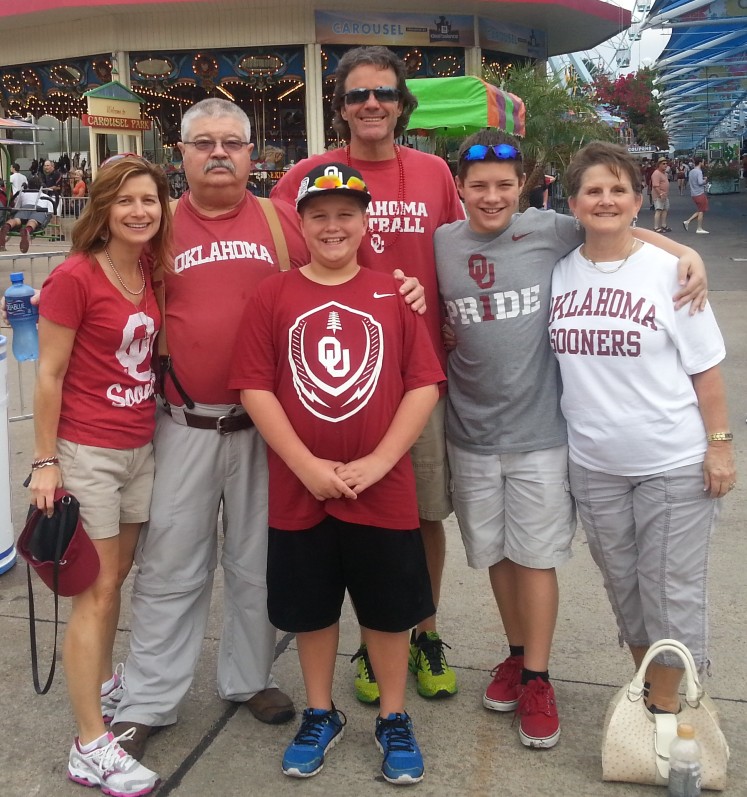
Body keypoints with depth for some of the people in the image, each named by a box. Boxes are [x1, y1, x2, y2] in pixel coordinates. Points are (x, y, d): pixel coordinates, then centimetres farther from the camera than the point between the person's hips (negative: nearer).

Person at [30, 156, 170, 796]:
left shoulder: (153, 274, 6)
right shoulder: (75, 276, -14)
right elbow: (49, 373, -12)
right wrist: (45, 461, -11)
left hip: (141, 448, 6)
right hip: (86, 451, -6)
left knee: (117, 577, 18)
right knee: (96, 590, -1)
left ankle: (105, 685, 38)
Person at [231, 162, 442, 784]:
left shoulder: (395, 294, 0)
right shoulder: (273, 296, -1)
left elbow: (425, 384, -4)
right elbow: (255, 387, -5)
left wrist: (379, 461, -12)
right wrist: (307, 465, -13)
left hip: (385, 491, 0)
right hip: (299, 492, 1)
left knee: (389, 610, 13)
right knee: (310, 609, 15)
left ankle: (394, 720, 33)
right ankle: (321, 715, 37)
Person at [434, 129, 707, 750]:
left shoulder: (551, 231, -6)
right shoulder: (441, 244, 1)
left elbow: (620, 231, 6)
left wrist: (687, 252, -7)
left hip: (540, 429, -3)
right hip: (472, 431, 3)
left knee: (535, 556, 4)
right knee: (496, 553, 15)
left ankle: (536, 677, 20)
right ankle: (517, 653, 35)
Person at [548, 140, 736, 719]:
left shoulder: (668, 270, -7)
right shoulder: (558, 273, 1)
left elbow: (705, 366, -4)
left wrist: (719, 443, -8)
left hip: (674, 464, -3)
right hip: (594, 465, 3)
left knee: (672, 588, 5)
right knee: (623, 585, 16)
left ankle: (667, 704, 24)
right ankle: (647, 683, 36)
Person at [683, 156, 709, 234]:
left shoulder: (691, 172, 13)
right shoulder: (699, 172, -13)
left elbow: (688, 184, 19)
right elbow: (700, 182, -23)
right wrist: (705, 180, -6)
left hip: (694, 194, 9)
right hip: (700, 193, -9)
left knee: (699, 211, 16)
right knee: (701, 211, -1)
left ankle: (687, 222, 8)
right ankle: (699, 229, 3)